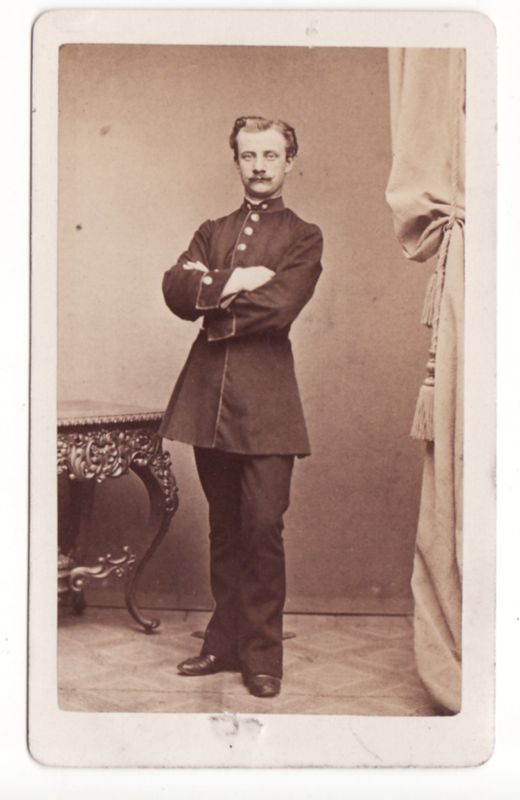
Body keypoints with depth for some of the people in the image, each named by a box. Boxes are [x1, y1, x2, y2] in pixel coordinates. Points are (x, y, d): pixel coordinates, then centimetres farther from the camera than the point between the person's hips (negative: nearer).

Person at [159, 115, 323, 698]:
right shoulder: (211, 232, 21)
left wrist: (209, 293, -3)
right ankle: (225, 642, 20)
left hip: (266, 398, -4)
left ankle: (262, 655, 4)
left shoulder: (304, 238, 8)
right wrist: (233, 281, -11)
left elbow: (279, 305, -11)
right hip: (209, 395, 4)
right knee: (223, 528, 10)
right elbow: (175, 289, 2)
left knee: (263, 528, -7)